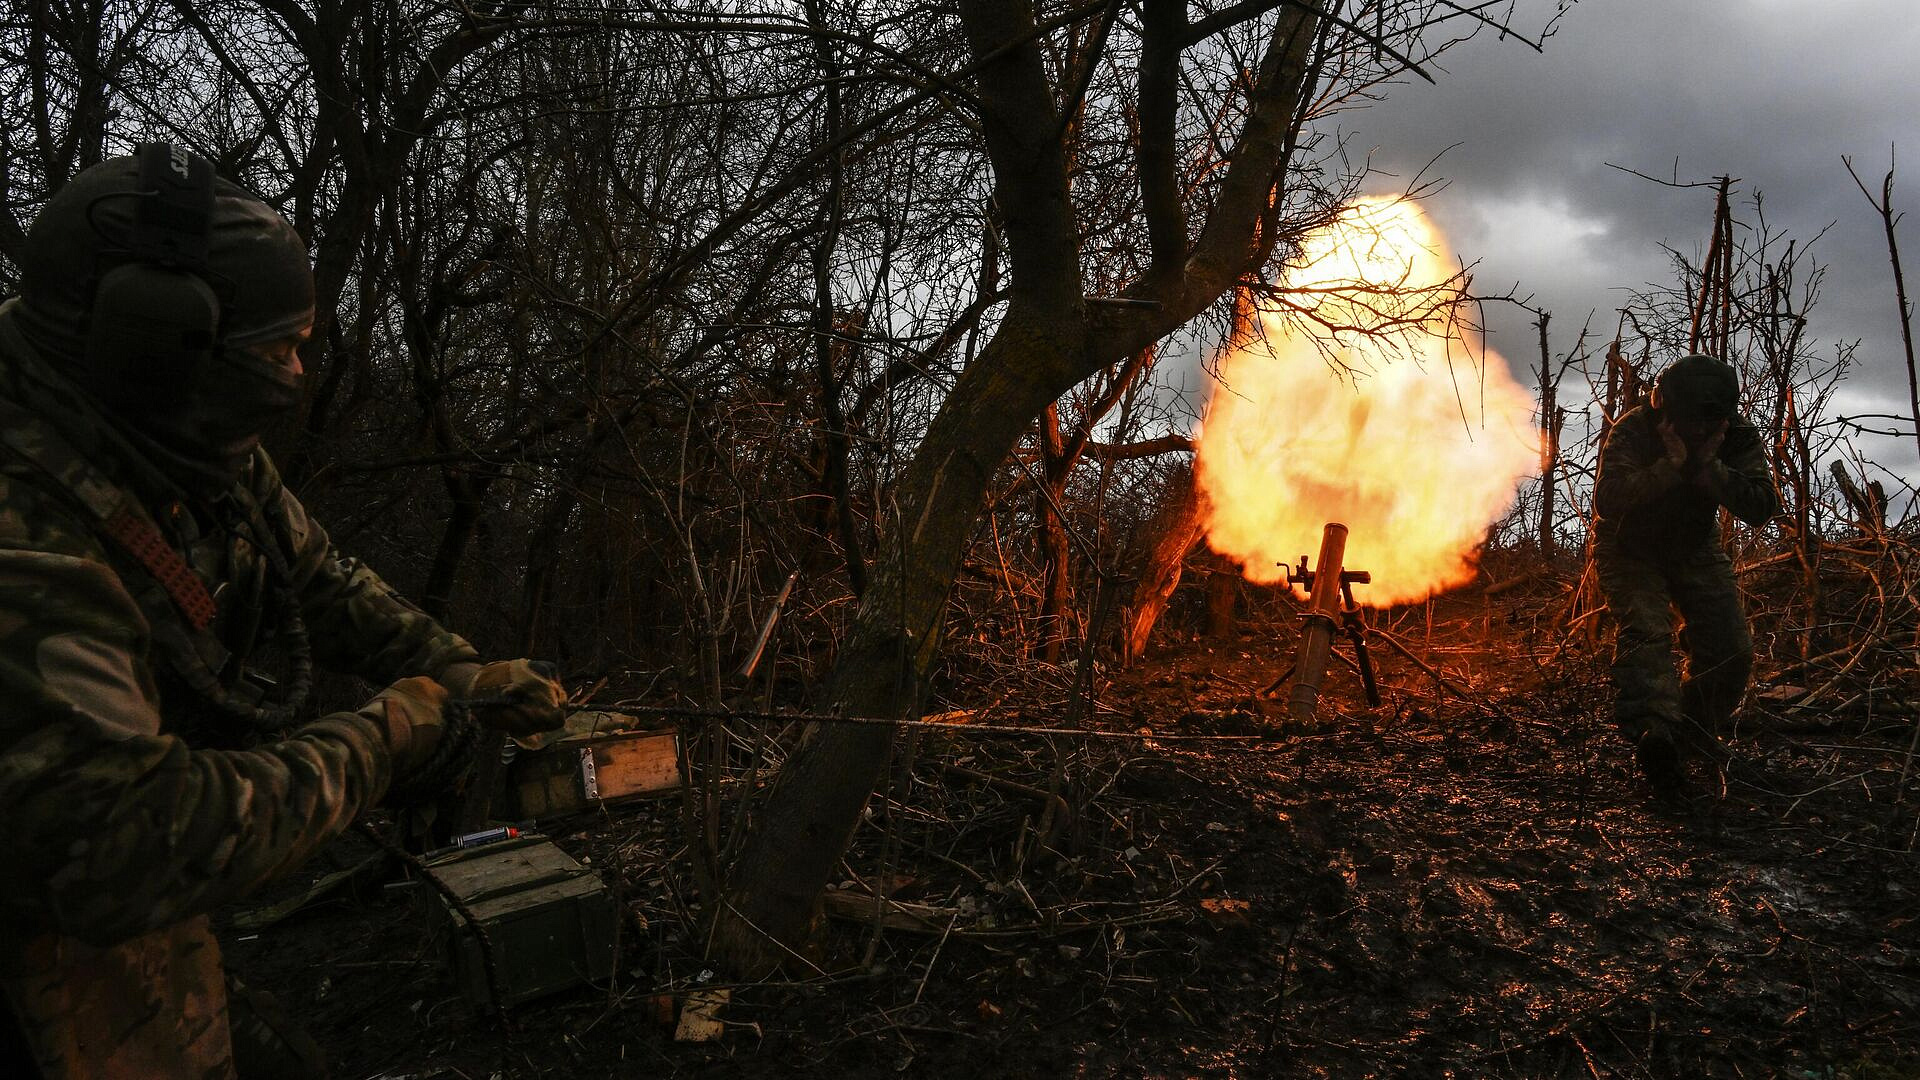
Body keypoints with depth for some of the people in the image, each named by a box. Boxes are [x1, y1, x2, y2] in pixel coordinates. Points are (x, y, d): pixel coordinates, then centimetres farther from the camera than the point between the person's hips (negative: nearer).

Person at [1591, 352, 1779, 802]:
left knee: (1731, 649, -4)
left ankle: (1696, 729, 18)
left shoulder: (1738, 436, -17)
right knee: (1645, 632, -27)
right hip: (1629, 550, -4)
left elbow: (1762, 507, -26)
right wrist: (1671, 465, -44)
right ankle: (1653, 735, -42)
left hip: (1695, 550, 4)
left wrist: (1711, 468, -38)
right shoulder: (1632, 431, -28)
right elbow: (1607, 500, -40)